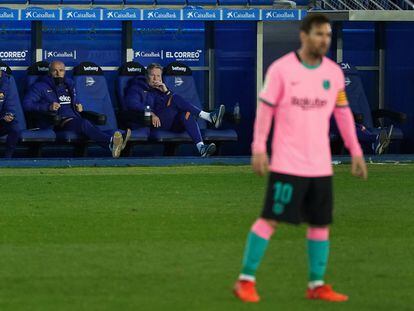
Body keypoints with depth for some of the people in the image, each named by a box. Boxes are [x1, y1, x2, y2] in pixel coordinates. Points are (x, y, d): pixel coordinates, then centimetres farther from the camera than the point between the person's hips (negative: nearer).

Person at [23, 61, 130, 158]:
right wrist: (48, 107, -11)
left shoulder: (69, 85, 30)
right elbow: (26, 104, 1)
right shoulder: (40, 86, 12)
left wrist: (78, 107, 17)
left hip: (74, 119, 5)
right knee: (84, 124, -35)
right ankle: (111, 142, -62)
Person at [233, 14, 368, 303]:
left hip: (320, 165, 5)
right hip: (287, 163, -5)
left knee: (321, 223, 6)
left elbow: (343, 113, 14)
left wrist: (356, 152, 12)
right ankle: (246, 280, 2)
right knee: (271, 219, -6)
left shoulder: (334, 72, 7)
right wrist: (258, 149, -9)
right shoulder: (281, 69, -7)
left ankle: (317, 285, 15)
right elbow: (265, 109, -4)